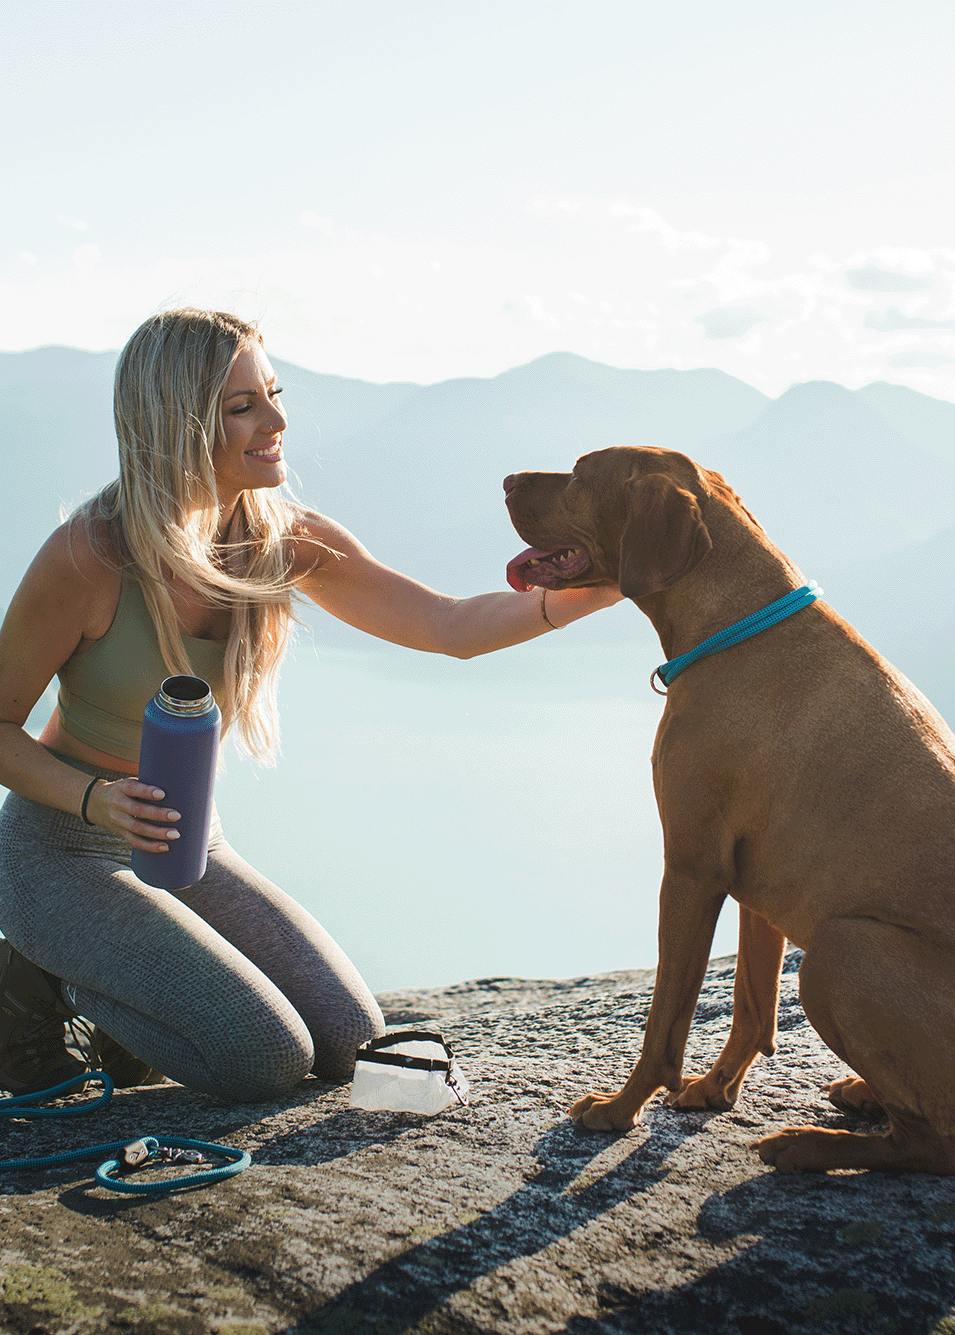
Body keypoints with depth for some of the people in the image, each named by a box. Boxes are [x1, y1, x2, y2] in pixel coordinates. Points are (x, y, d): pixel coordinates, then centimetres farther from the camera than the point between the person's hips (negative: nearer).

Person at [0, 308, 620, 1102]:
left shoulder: (285, 540, -8)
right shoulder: (87, 558, -24)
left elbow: (453, 627, -10)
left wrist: (606, 585, -22)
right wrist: (97, 799, -31)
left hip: (187, 847, 6)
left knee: (350, 1039, -2)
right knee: (268, 1062, -17)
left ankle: (126, 985, 16)